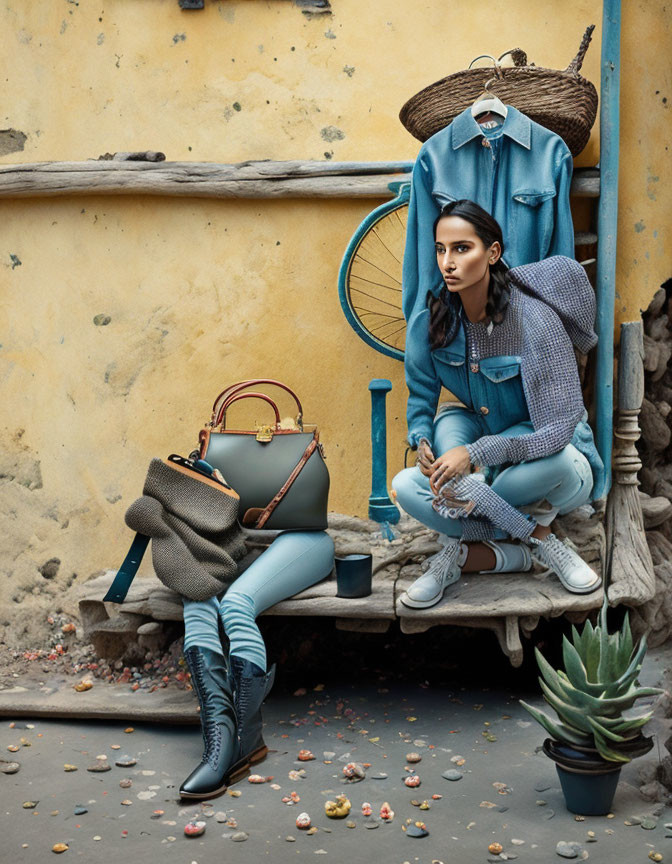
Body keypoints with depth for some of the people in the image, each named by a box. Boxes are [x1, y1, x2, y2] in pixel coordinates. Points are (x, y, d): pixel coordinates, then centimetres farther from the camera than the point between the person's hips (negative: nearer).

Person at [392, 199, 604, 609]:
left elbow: (559, 427, -28)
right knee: (407, 486, -24)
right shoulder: (430, 322, -10)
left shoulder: (535, 320, -25)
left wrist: (476, 453, -35)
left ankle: (461, 551, -18)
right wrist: (424, 444, -22)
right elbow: (420, 399, 0)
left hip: (544, 458, -4)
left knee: (560, 461, -40)